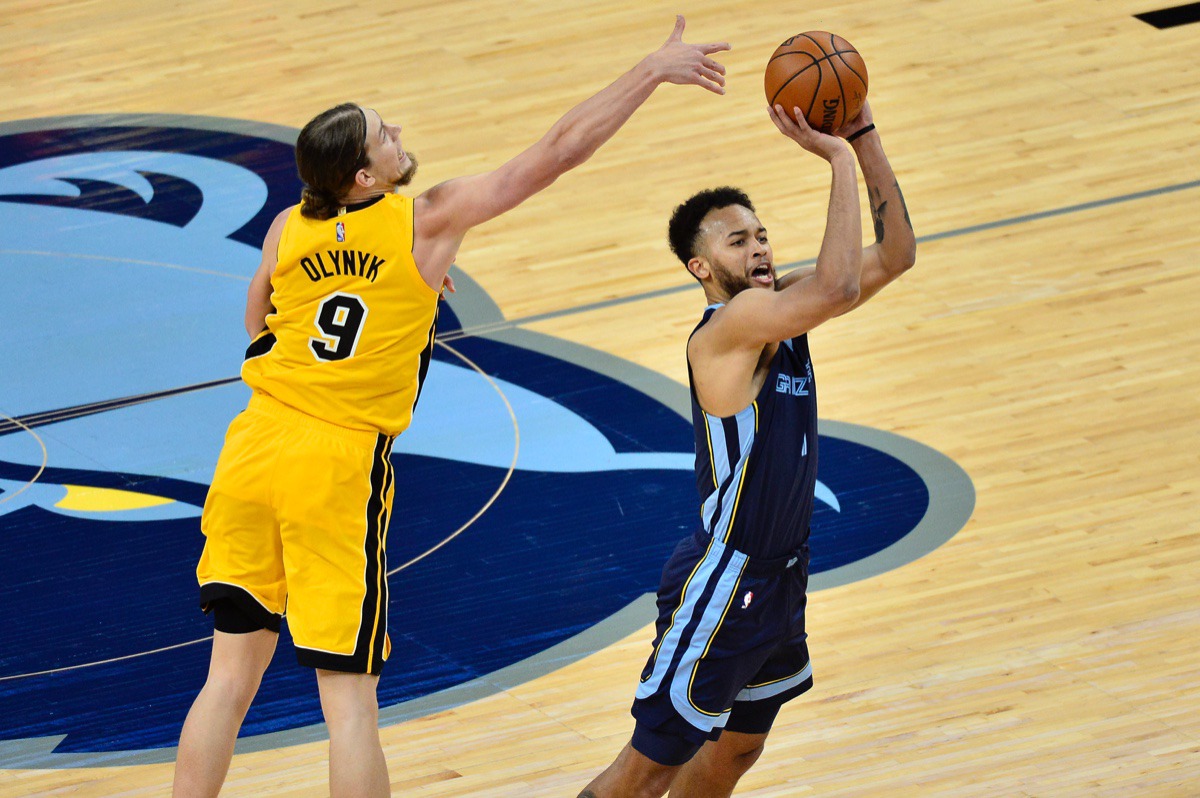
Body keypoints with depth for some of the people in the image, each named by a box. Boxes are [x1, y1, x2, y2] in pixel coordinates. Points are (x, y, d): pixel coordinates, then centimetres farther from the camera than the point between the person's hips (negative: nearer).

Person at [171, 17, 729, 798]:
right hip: (339, 468, -4)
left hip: (255, 443, 4)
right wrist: (653, 71, 1)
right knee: (348, 697, 0)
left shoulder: (288, 230, 5)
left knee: (232, 672, 10)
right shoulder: (428, 222, -7)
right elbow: (557, 151, -5)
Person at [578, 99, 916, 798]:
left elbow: (895, 256, 4)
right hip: (723, 584, -9)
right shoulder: (729, 325, -22)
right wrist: (839, 158, -30)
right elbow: (837, 288, -37)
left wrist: (864, 136, -8)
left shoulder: (778, 309, 3)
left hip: (780, 577, 9)